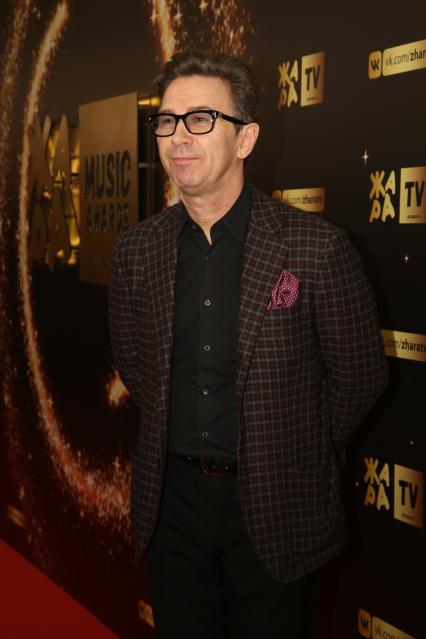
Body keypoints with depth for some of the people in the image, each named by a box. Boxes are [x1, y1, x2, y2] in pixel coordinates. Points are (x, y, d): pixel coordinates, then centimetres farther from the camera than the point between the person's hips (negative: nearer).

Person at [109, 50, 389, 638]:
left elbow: (359, 377, -5)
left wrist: (298, 457, 3)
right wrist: (179, 436, 11)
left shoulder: (318, 248, -15)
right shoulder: (137, 250, -1)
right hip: (170, 501, 4)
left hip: (275, 510, -3)